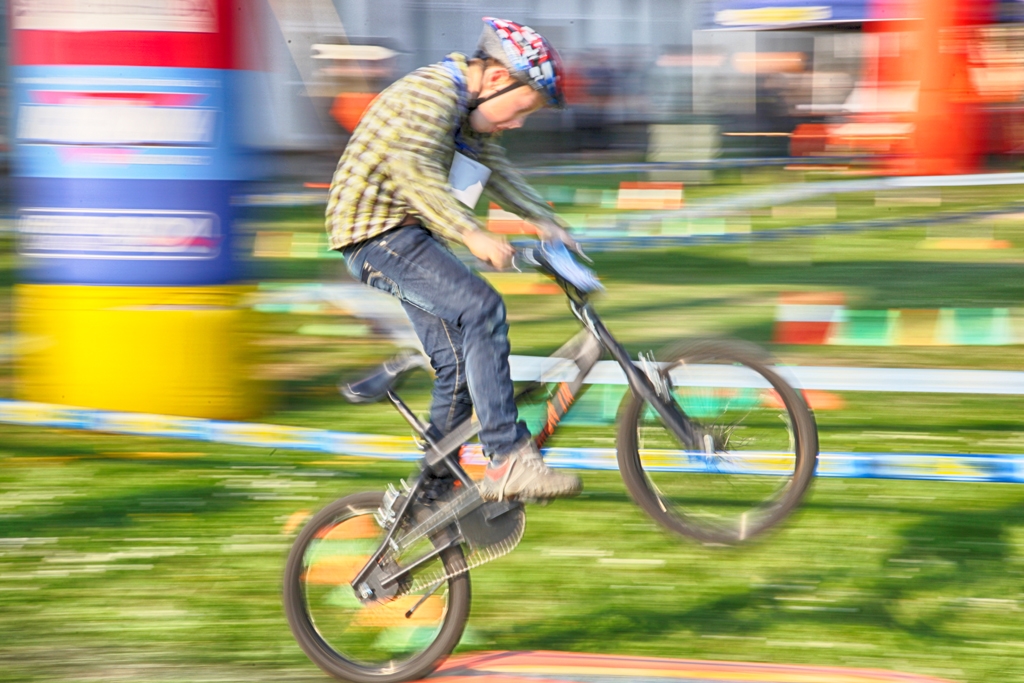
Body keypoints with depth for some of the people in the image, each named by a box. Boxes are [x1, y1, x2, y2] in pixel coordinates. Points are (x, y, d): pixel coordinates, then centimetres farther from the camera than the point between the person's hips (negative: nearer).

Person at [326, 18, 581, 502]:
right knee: (481, 309, -26)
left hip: (412, 232, 10)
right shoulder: (431, 95, -20)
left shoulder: (471, 108, 12)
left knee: (461, 363, 5)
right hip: (375, 231, -10)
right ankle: (509, 460, -29)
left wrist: (543, 220, 14)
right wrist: (472, 235, -40)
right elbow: (415, 172, -33)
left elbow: (495, 169, 23)